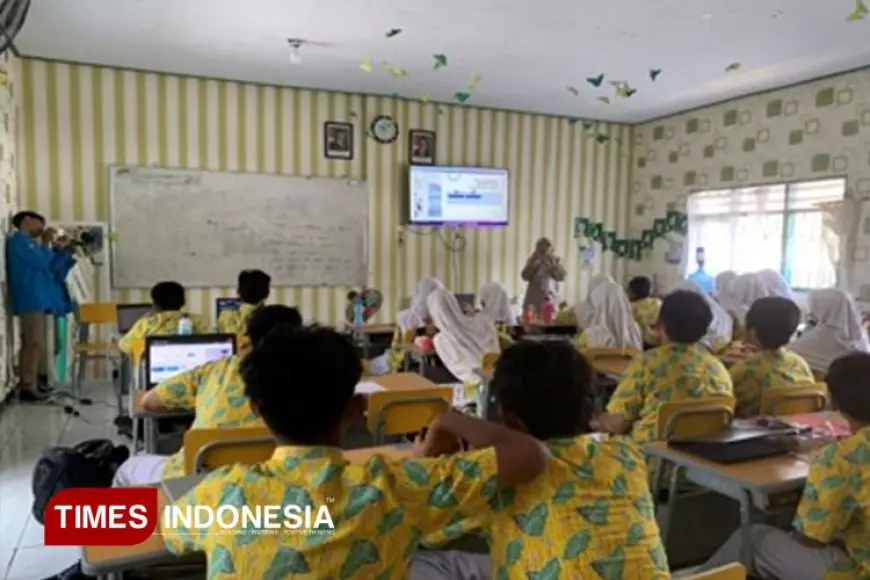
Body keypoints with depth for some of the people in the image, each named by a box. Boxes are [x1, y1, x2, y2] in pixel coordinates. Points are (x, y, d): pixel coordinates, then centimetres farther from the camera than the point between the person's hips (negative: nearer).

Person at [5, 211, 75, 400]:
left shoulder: (26, 242, 24)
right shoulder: (18, 239, -6)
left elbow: (50, 270, 22)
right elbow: (41, 261, -17)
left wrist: (60, 249, 14)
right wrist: (46, 243, -1)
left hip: (36, 299, 10)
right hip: (30, 300, -10)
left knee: (33, 344, 12)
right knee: (35, 344, -12)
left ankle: (32, 384, 18)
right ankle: (28, 387, -11)